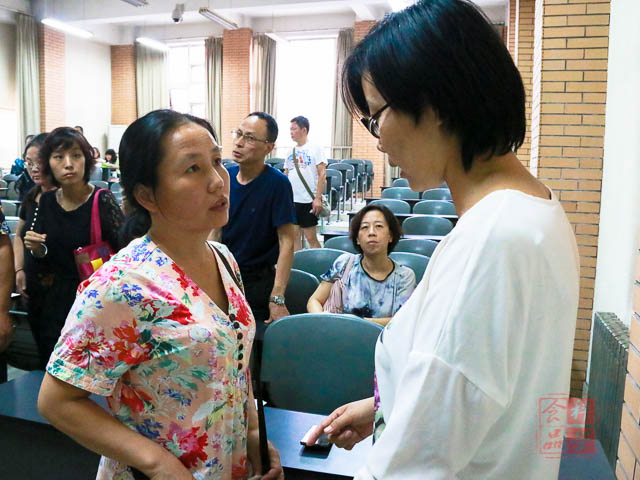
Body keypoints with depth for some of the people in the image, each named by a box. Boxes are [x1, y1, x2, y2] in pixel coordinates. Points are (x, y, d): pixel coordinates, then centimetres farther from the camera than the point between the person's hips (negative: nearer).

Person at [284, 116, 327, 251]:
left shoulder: (315, 149, -4)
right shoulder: (291, 152, 13)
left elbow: (322, 174, -9)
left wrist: (318, 198, -16)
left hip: (308, 200, -6)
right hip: (291, 200, 6)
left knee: (311, 237, -2)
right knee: (295, 235, 10)